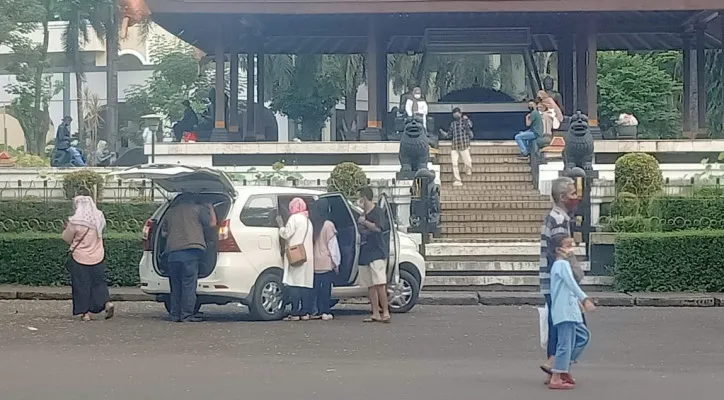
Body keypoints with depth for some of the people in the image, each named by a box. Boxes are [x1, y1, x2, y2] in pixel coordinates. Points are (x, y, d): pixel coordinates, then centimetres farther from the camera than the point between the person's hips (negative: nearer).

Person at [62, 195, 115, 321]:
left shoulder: (75, 221, -17)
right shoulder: (99, 217, -3)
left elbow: (67, 238, -5)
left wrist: (66, 229, 13)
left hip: (79, 258, -4)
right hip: (98, 257, 4)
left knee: (82, 285, 5)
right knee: (99, 282, 14)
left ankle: (85, 313, 7)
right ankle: (107, 303, -6)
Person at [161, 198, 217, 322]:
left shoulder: (170, 212, 22)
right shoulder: (197, 208, 11)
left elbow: (164, 232, 26)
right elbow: (212, 223, 8)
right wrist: (210, 208, 24)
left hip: (172, 252, 4)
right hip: (191, 250, -4)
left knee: (175, 285, 10)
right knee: (189, 284, -4)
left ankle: (175, 315, 9)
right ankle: (186, 315, -8)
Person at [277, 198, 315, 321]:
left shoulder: (294, 218, -5)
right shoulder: (308, 221, 21)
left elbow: (286, 234, -10)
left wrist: (281, 225, 6)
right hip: (308, 257, 8)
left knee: (294, 284, -9)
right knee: (306, 285, 6)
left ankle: (295, 313, -13)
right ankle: (306, 312, 4)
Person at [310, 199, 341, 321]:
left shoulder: (312, 225, 5)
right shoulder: (328, 225, -9)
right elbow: (332, 245, -8)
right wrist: (336, 262, -2)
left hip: (314, 263, 5)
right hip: (326, 263, -5)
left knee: (316, 287, 9)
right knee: (326, 287, -1)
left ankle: (317, 311, 10)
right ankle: (325, 312, -3)